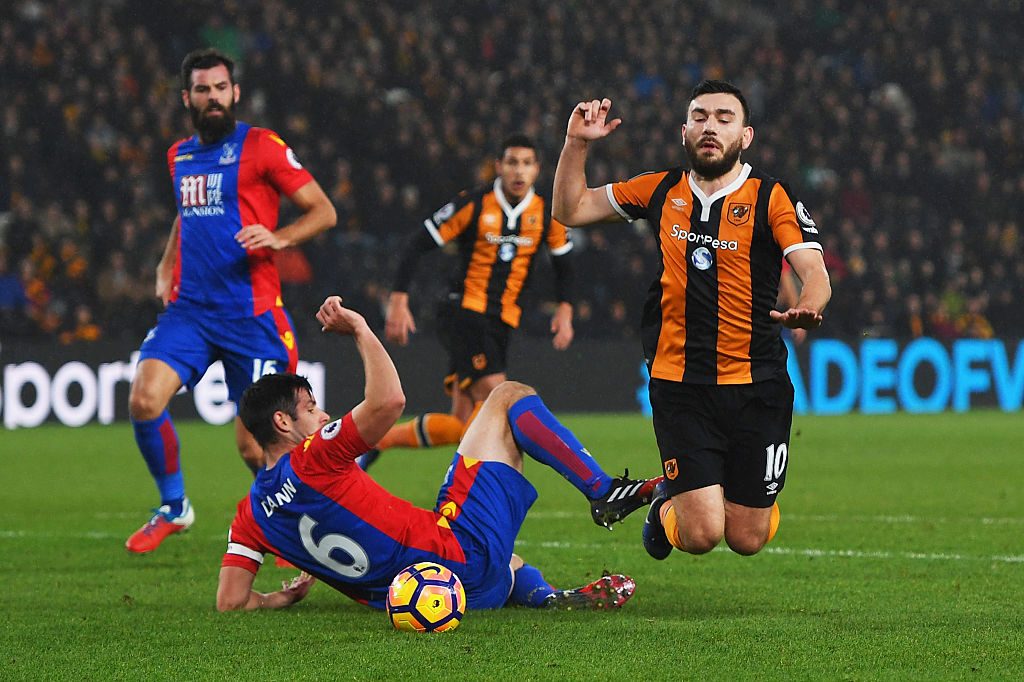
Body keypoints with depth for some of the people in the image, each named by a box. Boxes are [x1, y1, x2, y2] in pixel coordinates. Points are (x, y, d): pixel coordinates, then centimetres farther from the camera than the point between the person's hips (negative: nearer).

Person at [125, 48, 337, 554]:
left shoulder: (261, 147, -4)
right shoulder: (179, 156, 15)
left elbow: (323, 211, -4)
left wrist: (278, 238, -22)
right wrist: (166, 266, 20)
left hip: (250, 313, -5)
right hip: (189, 308, 5)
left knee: (253, 446, -4)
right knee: (144, 401, -17)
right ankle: (173, 507, 4)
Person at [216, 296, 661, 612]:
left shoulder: (251, 514, 4)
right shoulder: (311, 460, -17)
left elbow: (231, 600, 0)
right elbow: (388, 401, -26)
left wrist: (281, 599, 20)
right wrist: (360, 329, -13)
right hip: (461, 551, -7)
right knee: (509, 397, 6)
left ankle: (541, 594, 14)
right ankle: (603, 495, 10)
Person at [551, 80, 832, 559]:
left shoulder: (772, 199, -3)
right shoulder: (662, 191, 7)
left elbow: (814, 272, -15)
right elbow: (570, 210, 17)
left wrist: (806, 309, -38)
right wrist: (577, 144, 1)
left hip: (756, 389, -1)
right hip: (679, 386, 1)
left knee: (746, 540, 2)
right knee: (701, 534, -8)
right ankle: (668, 505, 27)